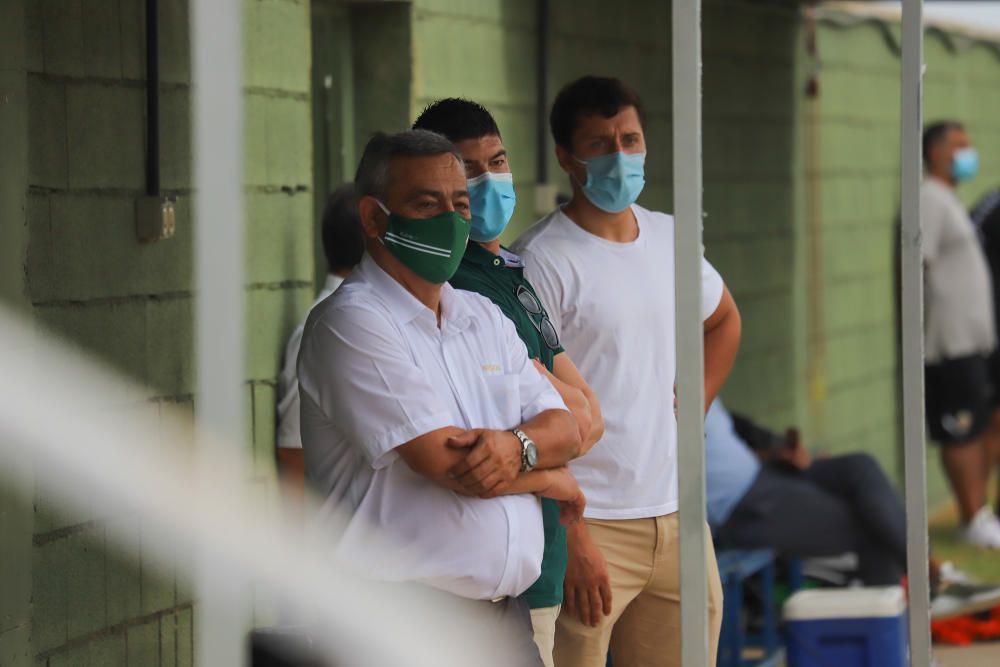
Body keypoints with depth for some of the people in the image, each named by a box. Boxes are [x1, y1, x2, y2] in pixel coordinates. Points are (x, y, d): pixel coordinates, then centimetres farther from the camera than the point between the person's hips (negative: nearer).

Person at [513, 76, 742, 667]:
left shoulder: (669, 237, 11)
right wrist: (572, 538, -17)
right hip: (590, 522, -7)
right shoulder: (543, 259, -10)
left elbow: (724, 321, 32)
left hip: (677, 516, 7)